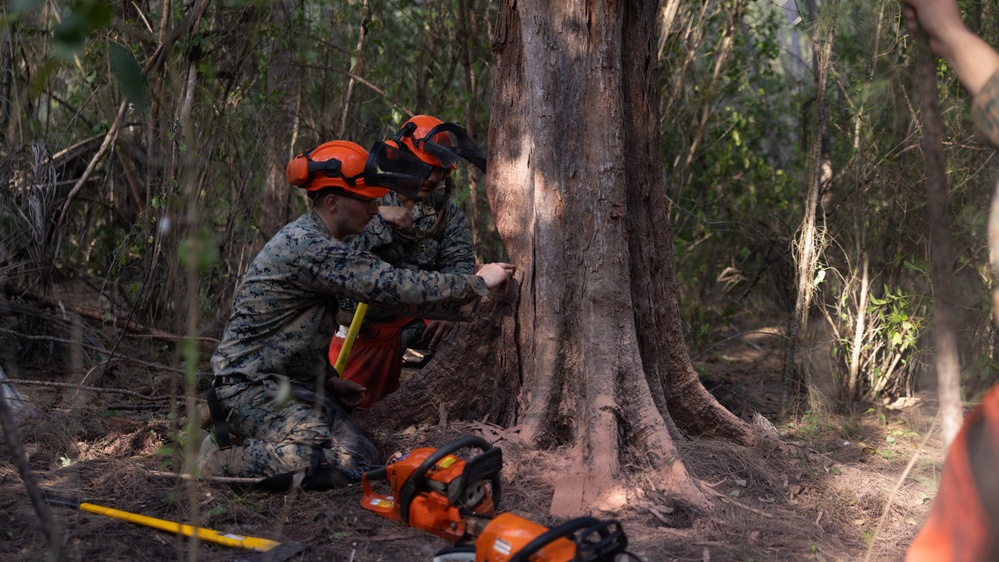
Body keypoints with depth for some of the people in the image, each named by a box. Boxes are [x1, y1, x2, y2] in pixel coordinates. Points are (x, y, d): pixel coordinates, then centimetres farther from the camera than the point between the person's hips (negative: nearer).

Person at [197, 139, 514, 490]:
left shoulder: (309, 239, 13)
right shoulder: (309, 247, -20)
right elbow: (392, 286, -25)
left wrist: (328, 380, 13)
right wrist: (478, 284, -17)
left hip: (291, 382, 10)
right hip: (251, 387, -10)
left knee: (370, 462, -1)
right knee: (343, 466, -25)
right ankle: (224, 459, -7)